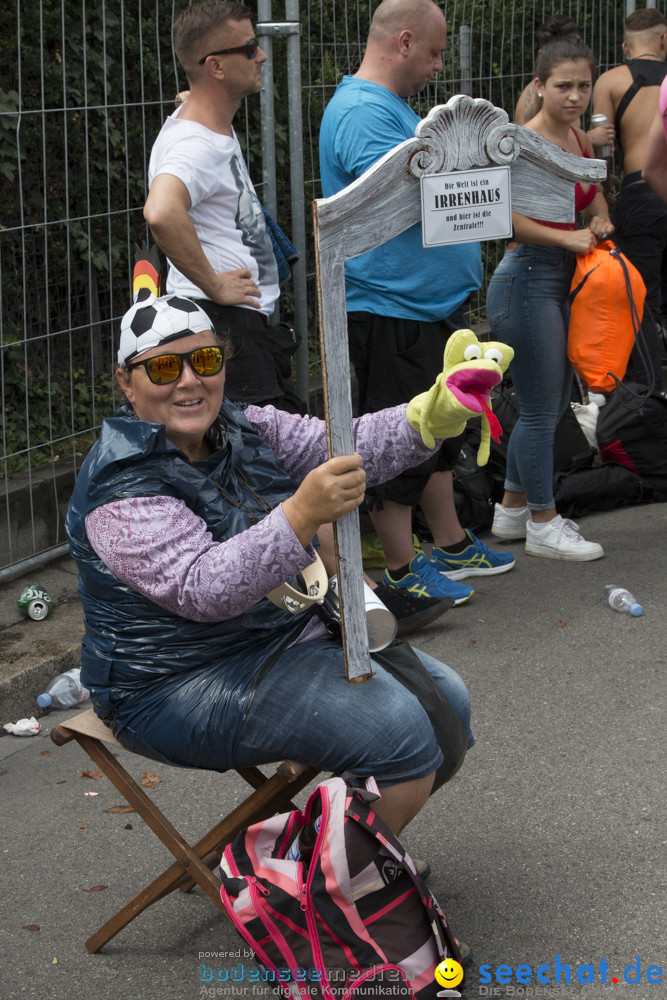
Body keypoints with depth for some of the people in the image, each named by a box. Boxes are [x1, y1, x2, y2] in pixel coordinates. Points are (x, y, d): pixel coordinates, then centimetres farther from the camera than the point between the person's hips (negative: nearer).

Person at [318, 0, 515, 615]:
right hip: (390, 310, -11)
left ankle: (452, 546, 34)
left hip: (430, 305, 11)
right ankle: (402, 571, 12)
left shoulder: (391, 106, 16)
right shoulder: (362, 112, -19)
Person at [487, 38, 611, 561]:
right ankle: (543, 526, 13)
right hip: (528, 280, -9)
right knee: (541, 409, 0)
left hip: (562, 282, 9)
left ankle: (512, 509, 31)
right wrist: (566, 238, -22)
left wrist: (600, 222, 3)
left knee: (553, 402, 17)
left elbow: (596, 199, 26)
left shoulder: (581, 141, 10)